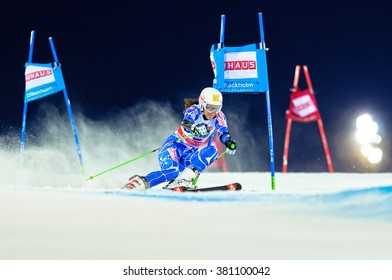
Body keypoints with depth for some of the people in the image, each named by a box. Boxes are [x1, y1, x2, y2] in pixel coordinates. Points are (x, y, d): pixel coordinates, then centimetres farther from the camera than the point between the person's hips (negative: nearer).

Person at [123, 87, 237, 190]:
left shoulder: (218, 117, -6)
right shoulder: (195, 110, -18)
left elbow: (223, 132, -21)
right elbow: (186, 123, -39)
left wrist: (229, 142, -45)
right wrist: (195, 128, -64)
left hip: (191, 156, 5)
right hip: (176, 146, -5)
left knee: (211, 151, -25)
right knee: (171, 171, -33)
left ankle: (184, 179, -33)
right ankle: (140, 182, -16)